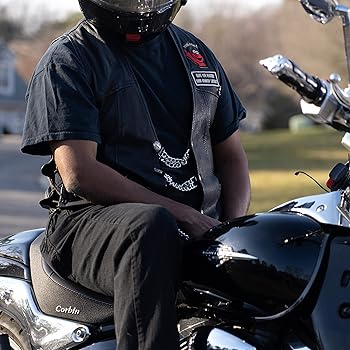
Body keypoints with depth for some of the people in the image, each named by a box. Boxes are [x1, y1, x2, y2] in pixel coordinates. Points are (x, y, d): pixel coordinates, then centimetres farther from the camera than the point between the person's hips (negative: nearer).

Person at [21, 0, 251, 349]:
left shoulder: (194, 52, 20)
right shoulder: (66, 60, 1)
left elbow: (230, 154, 22)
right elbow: (78, 173, -11)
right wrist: (179, 212, -18)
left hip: (200, 227, 6)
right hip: (96, 219, -5)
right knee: (150, 228, -40)